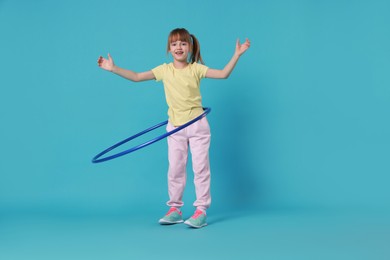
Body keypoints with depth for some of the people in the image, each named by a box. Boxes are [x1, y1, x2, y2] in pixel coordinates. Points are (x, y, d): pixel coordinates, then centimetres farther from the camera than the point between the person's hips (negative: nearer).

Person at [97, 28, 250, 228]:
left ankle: (201, 210, 6)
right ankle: (174, 208, 19)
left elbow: (223, 74, -12)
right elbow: (136, 77, -2)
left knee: (200, 167, -1)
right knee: (175, 169, 7)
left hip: (197, 125, -2)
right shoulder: (164, 70, 0)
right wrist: (113, 68, -8)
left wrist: (237, 54, -21)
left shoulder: (196, 68, -5)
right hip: (175, 127, 2)